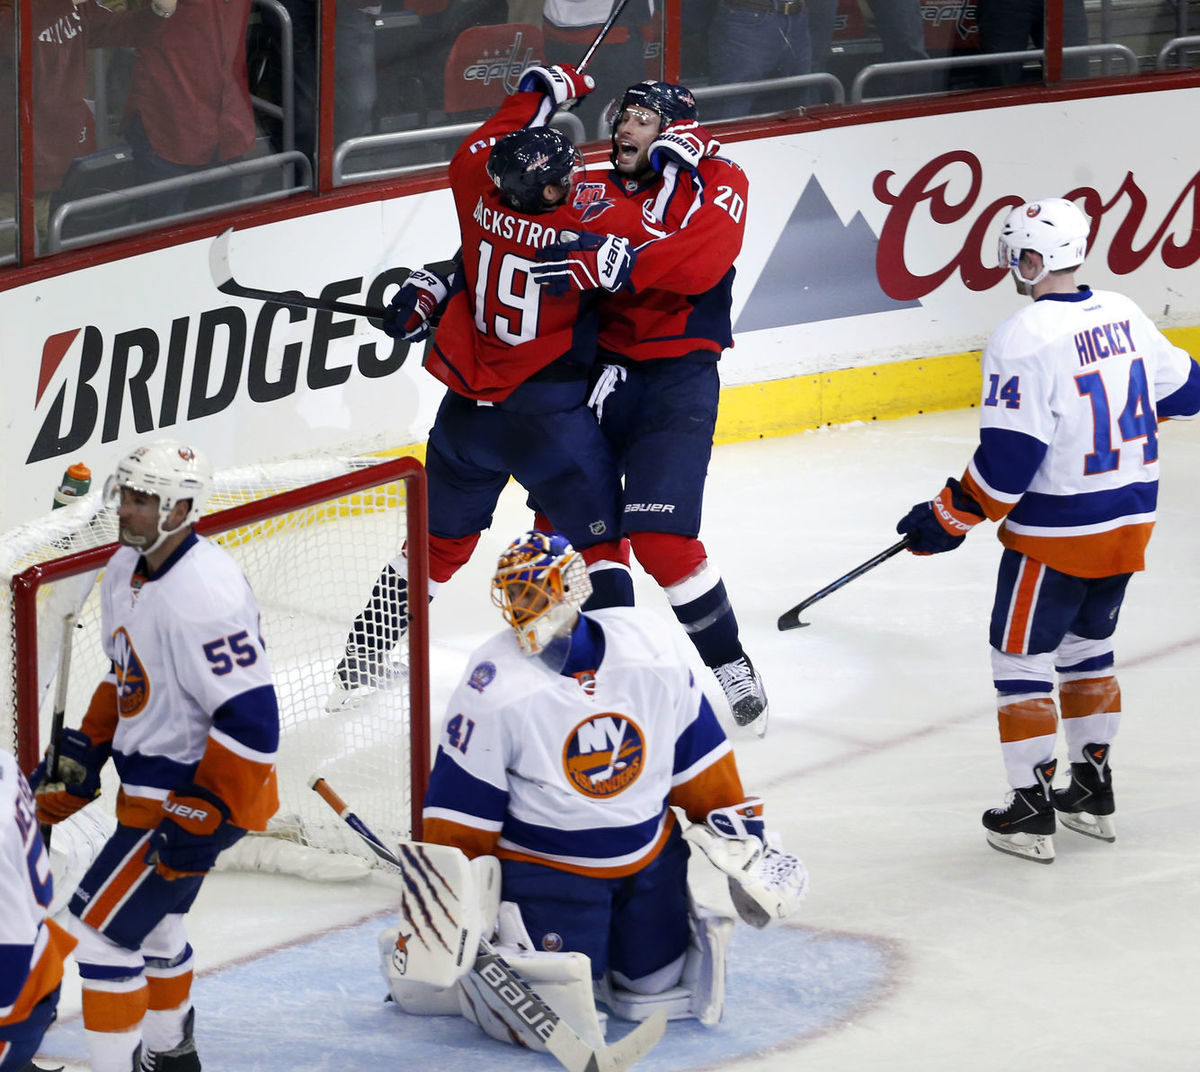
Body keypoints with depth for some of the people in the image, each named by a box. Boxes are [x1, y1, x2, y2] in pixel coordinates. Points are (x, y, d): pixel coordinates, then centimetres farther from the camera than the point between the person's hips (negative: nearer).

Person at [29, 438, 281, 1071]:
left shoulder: (202, 594, -27)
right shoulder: (127, 570, 4)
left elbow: (251, 717, -28)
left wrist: (202, 818, -27)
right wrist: (80, 758, 15)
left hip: (201, 793, -10)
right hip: (152, 782, 10)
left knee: (103, 924, -11)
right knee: (151, 923, 26)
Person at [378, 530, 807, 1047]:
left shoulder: (649, 643, -9)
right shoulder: (494, 683, -19)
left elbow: (695, 750, 5)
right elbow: (460, 807, -13)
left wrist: (741, 836, 8)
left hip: (649, 858, 4)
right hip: (545, 865, -4)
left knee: (654, 993, 5)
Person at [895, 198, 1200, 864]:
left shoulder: (1025, 339, -20)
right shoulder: (1125, 316, 2)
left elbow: (1008, 458, -22)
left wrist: (951, 519, -11)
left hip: (1057, 533, -7)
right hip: (1131, 521, 7)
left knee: (1021, 660, 5)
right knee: (1088, 647, 23)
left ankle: (1032, 812, 5)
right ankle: (1094, 792, 28)